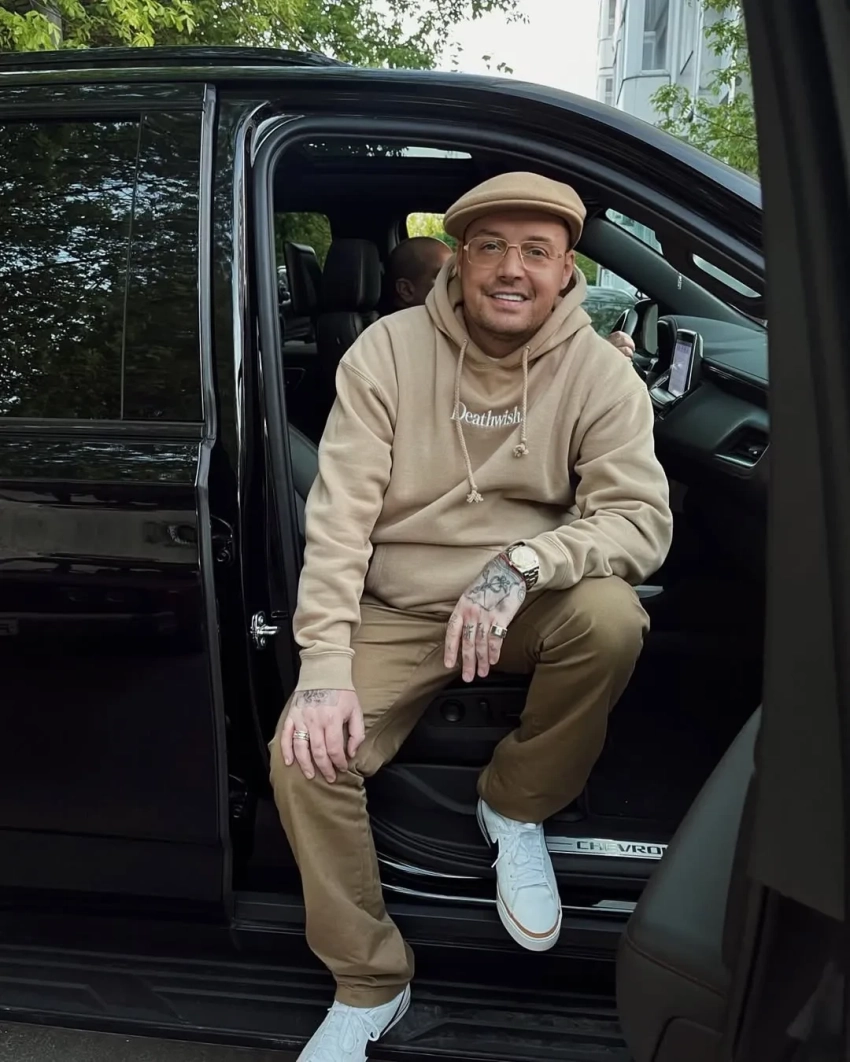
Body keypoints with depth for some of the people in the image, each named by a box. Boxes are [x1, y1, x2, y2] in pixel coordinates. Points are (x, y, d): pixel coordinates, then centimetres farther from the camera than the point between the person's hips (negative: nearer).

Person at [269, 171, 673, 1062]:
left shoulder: (600, 372, -6)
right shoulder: (390, 349, -7)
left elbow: (641, 518, -14)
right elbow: (339, 513, -13)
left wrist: (522, 565, -33)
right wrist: (325, 670, -22)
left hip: (531, 610, 1)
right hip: (398, 612, 0)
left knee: (612, 616, -32)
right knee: (303, 754, -21)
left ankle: (514, 807, 0)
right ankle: (368, 988, 5)